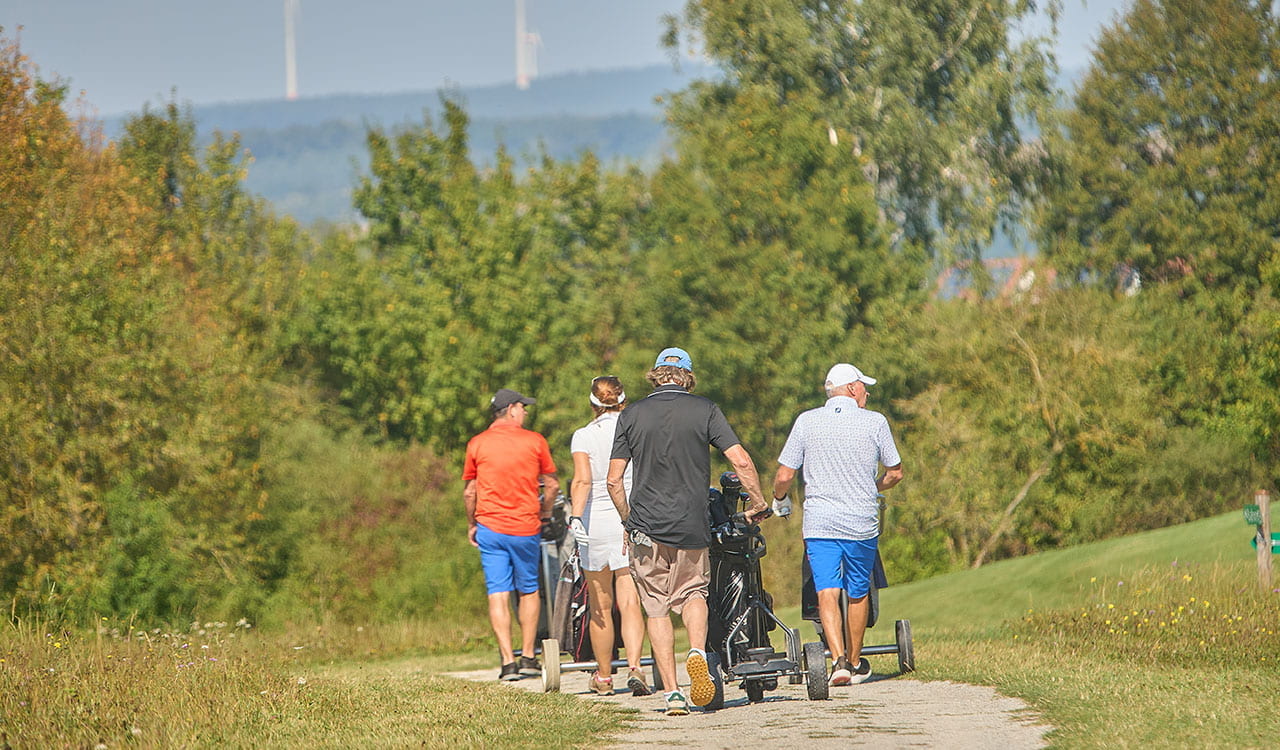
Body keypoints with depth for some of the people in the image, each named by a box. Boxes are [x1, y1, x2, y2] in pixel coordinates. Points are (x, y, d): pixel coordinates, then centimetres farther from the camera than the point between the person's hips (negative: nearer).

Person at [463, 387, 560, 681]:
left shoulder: (477, 444, 1)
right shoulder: (534, 441, -2)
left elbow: (469, 492, 4)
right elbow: (552, 484, 4)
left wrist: (472, 524, 18)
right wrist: (545, 513, 21)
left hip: (490, 527, 1)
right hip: (525, 527, -1)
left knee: (498, 594, 1)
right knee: (529, 591, 14)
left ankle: (508, 661, -5)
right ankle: (528, 657, 14)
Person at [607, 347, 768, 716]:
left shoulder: (632, 415, 4)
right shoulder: (704, 410, 1)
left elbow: (614, 480, 3)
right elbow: (741, 461, -6)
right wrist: (758, 503, 8)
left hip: (646, 527, 0)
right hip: (692, 526, 0)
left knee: (657, 608, 7)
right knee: (693, 592, 20)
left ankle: (672, 693, 1)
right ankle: (697, 651, -8)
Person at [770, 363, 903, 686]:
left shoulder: (806, 422, 0)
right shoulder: (874, 422, -2)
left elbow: (784, 475, -1)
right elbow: (895, 472, 6)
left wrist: (780, 500, 21)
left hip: (819, 523, 0)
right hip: (862, 523, 0)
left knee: (827, 592, -5)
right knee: (858, 593, 15)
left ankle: (838, 659, -23)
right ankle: (856, 663, 27)